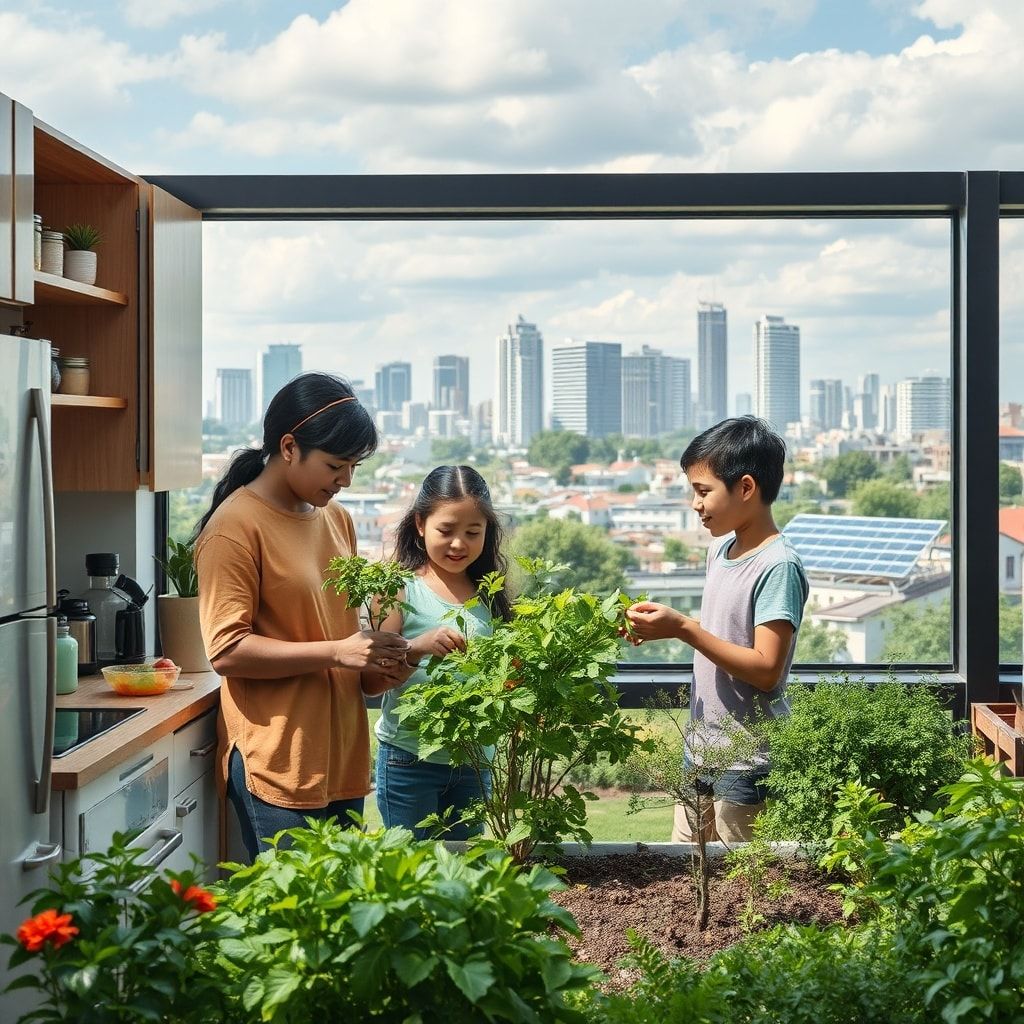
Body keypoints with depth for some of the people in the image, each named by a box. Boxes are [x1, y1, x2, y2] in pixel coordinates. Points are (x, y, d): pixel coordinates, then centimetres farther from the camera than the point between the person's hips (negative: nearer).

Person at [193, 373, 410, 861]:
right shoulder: (236, 526, -10)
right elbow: (227, 650, -16)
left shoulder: (336, 518, 15)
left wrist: (374, 656, 7)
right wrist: (336, 653, -20)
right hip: (277, 764, -7)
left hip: (341, 759, 7)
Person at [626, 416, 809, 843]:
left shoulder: (778, 566, -18)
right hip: (702, 753, 9)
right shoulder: (721, 548, 8)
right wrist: (664, 625, 2)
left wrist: (684, 628, -23)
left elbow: (766, 670, -22)